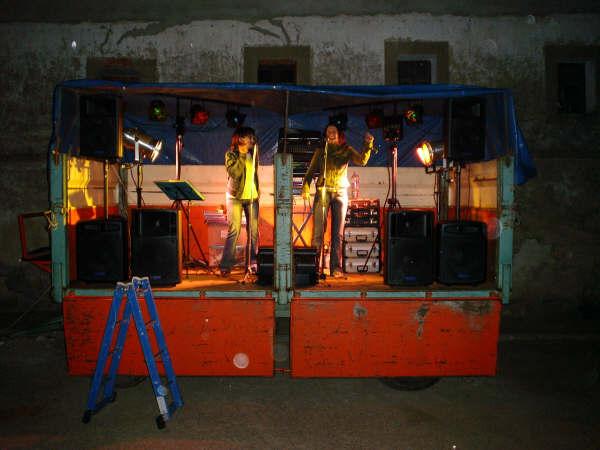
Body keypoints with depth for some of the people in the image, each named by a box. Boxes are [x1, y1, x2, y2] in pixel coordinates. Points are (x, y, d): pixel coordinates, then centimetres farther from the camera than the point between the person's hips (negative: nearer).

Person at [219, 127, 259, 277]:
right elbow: (234, 172, -17)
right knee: (234, 230, -9)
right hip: (235, 196, -4)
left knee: (254, 230, 0)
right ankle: (226, 265, -4)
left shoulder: (252, 153, 12)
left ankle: (253, 262, 7)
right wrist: (241, 155, -14)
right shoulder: (231, 153, -2)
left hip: (252, 196, 4)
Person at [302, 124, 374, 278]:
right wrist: (305, 187, -11)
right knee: (318, 230, -7)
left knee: (338, 233, 1)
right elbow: (311, 170, 3)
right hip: (323, 191, 0)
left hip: (340, 192, 1)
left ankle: (336, 268, 4)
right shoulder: (320, 150, 9)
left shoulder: (346, 150, 9)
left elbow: (362, 161, -6)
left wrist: (368, 145, -19)